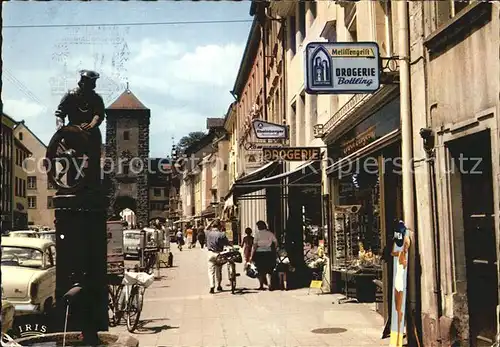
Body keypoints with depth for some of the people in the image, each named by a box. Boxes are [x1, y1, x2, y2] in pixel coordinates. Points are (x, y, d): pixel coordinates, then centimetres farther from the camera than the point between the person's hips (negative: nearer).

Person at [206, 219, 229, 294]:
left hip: (211, 253, 0)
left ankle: (212, 286, -13)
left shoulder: (208, 233, -6)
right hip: (219, 253, 0)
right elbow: (227, 243, -7)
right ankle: (219, 286, 27)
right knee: (219, 271, 15)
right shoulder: (222, 234, -13)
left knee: (211, 271, 1)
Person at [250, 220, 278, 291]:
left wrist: (252, 255, -6)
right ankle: (269, 284, -8)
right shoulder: (270, 233, 5)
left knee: (260, 270, 8)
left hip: (259, 253, -2)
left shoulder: (257, 233, -5)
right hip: (268, 253, 2)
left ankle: (261, 286, 13)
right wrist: (274, 250, 12)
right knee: (268, 270, 8)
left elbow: (255, 245, -9)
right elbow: (276, 242, 0)